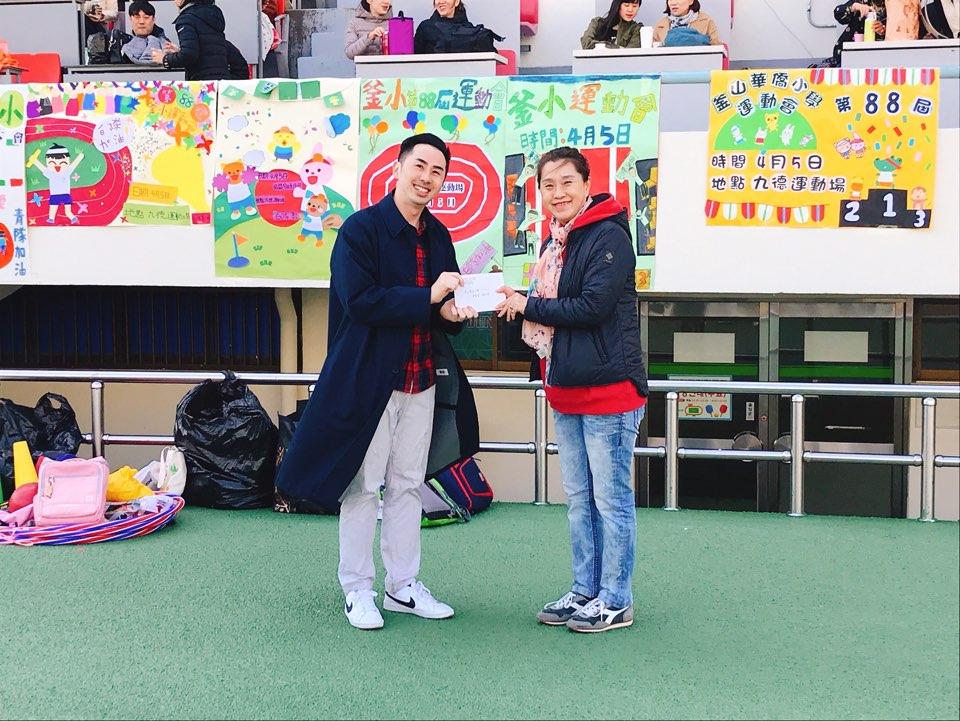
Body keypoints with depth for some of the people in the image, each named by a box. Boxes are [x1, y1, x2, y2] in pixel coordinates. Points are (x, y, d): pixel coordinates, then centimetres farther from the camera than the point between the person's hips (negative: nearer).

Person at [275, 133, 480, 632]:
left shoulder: (437, 236, 11)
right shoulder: (361, 229, -9)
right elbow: (360, 300, -19)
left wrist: (452, 312, -7)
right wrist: (428, 297, -20)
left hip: (422, 379, 6)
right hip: (369, 378, -6)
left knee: (408, 485, 13)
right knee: (363, 487, 2)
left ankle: (403, 586, 24)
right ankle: (357, 590, 14)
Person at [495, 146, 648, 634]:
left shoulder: (608, 237, -12)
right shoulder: (553, 243, 16)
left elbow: (593, 306, -21)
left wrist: (529, 306, -11)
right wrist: (519, 303, 1)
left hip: (607, 390, -9)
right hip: (566, 392, 9)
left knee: (611, 499, -1)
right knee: (579, 499, 15)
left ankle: (615, 601, 10)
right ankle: (584, 591, 26)